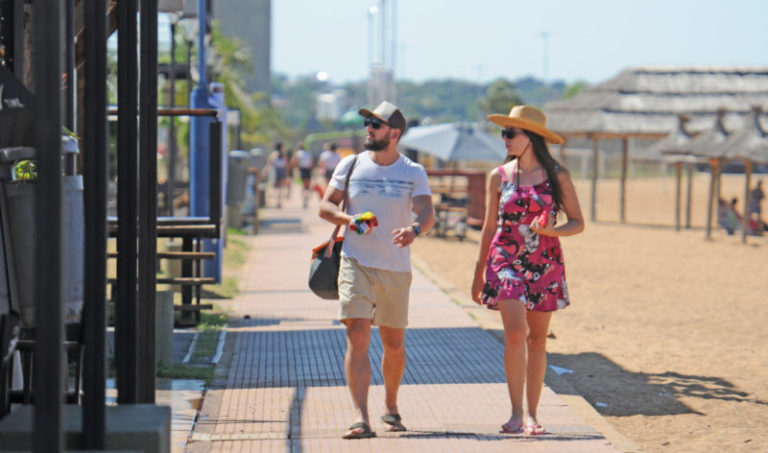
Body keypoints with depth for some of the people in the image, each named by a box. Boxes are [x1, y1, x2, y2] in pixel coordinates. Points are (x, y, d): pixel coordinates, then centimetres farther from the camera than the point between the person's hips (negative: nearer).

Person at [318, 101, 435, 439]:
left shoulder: (413, 173, 1)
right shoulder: (350, 165, 5)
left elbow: (427, 212, -11)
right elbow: (325, 206, 8)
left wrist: (415, 228, -35)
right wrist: (348, 219, -13)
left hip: (396, 270, 1)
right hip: (356, 263, 0)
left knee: (394, 344, 10)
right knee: (357, 336, -15)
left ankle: (390, 407, 34)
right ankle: (361, 419, -20)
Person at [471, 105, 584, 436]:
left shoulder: (557, 176, 1)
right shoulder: (499, 177, 4)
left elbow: (577, 223, 4)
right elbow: (489, 228, 11)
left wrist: (551, 231, -16)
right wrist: (478, 274, 13)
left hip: (545, 265, 1)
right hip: (506, 262, 0)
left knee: (537, 339, 6)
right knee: (515, 334, -15)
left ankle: (532, 415, 14)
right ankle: (516, 413, -8)